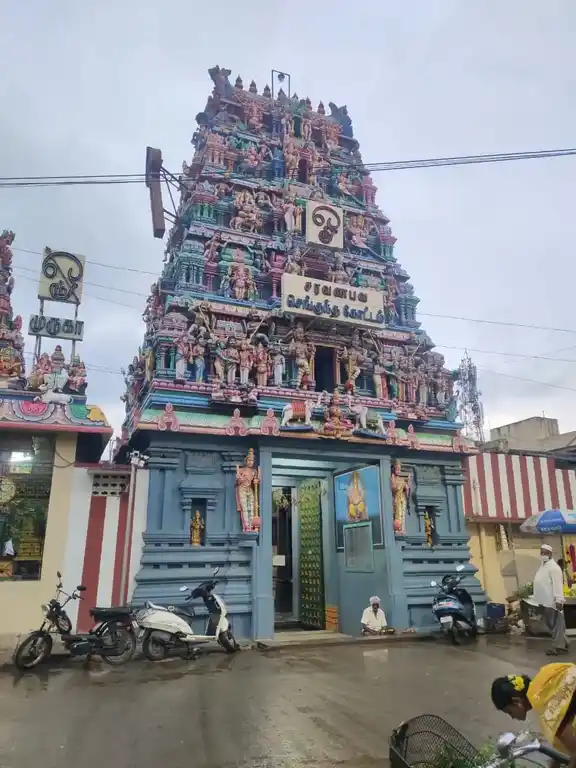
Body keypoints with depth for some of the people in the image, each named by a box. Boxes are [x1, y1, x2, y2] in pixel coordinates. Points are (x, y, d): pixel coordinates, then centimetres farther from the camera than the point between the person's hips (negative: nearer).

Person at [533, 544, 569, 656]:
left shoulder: (553, 567, -13)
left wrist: (559, 600, -26)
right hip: (545, 602, 10)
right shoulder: (542, 566, 16)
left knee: (556, 625, -2)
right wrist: (540, 601, 20)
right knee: (551, 625, 16)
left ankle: (559, 647, 4)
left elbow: (558, 584, -20)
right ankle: (562, 644, 26)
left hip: (553, 602, -10)